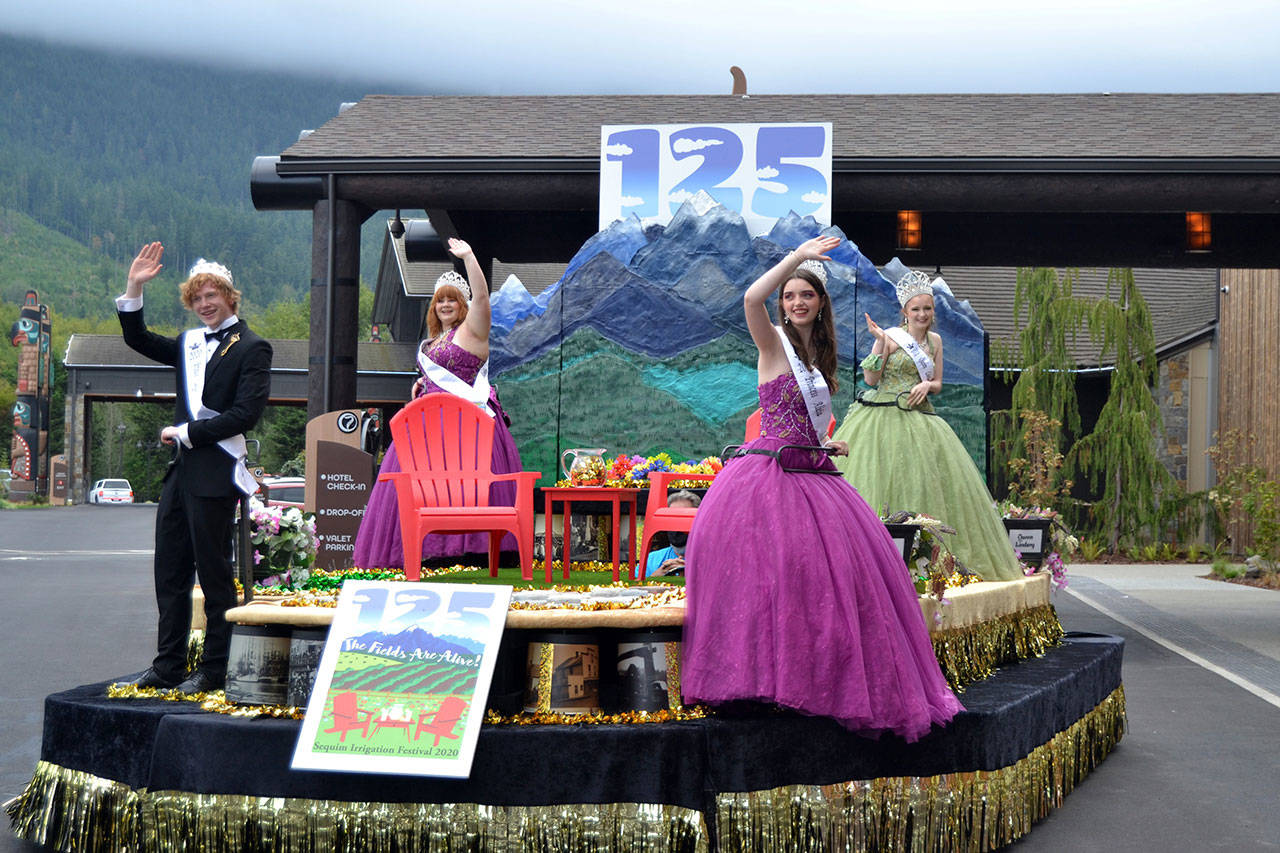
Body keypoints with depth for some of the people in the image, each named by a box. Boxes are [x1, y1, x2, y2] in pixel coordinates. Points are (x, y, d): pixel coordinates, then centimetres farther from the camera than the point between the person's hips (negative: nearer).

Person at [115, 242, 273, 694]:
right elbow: (138, 340, 22)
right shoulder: (191, 343, 16)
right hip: (181, 471, 8)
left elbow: (245, 414, -13)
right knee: (170, 572, 11)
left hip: (215, 474, -8)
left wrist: (187, 432, -11)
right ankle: (168, 666, 20)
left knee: (213, 573, -1)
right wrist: (134, 288, 10)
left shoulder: (251, 348, -5)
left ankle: (214, 670, 7)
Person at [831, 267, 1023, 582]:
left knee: (925, 482, 1)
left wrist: (926, 386, -4)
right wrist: (880, 343, -15)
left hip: (919, 420, 5)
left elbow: (938, 384, 18)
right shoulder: (890, 336, -2)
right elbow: (871, 379, -7)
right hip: (884, 417, -5)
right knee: (882, 480, -10)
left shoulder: (935, 340, 14)